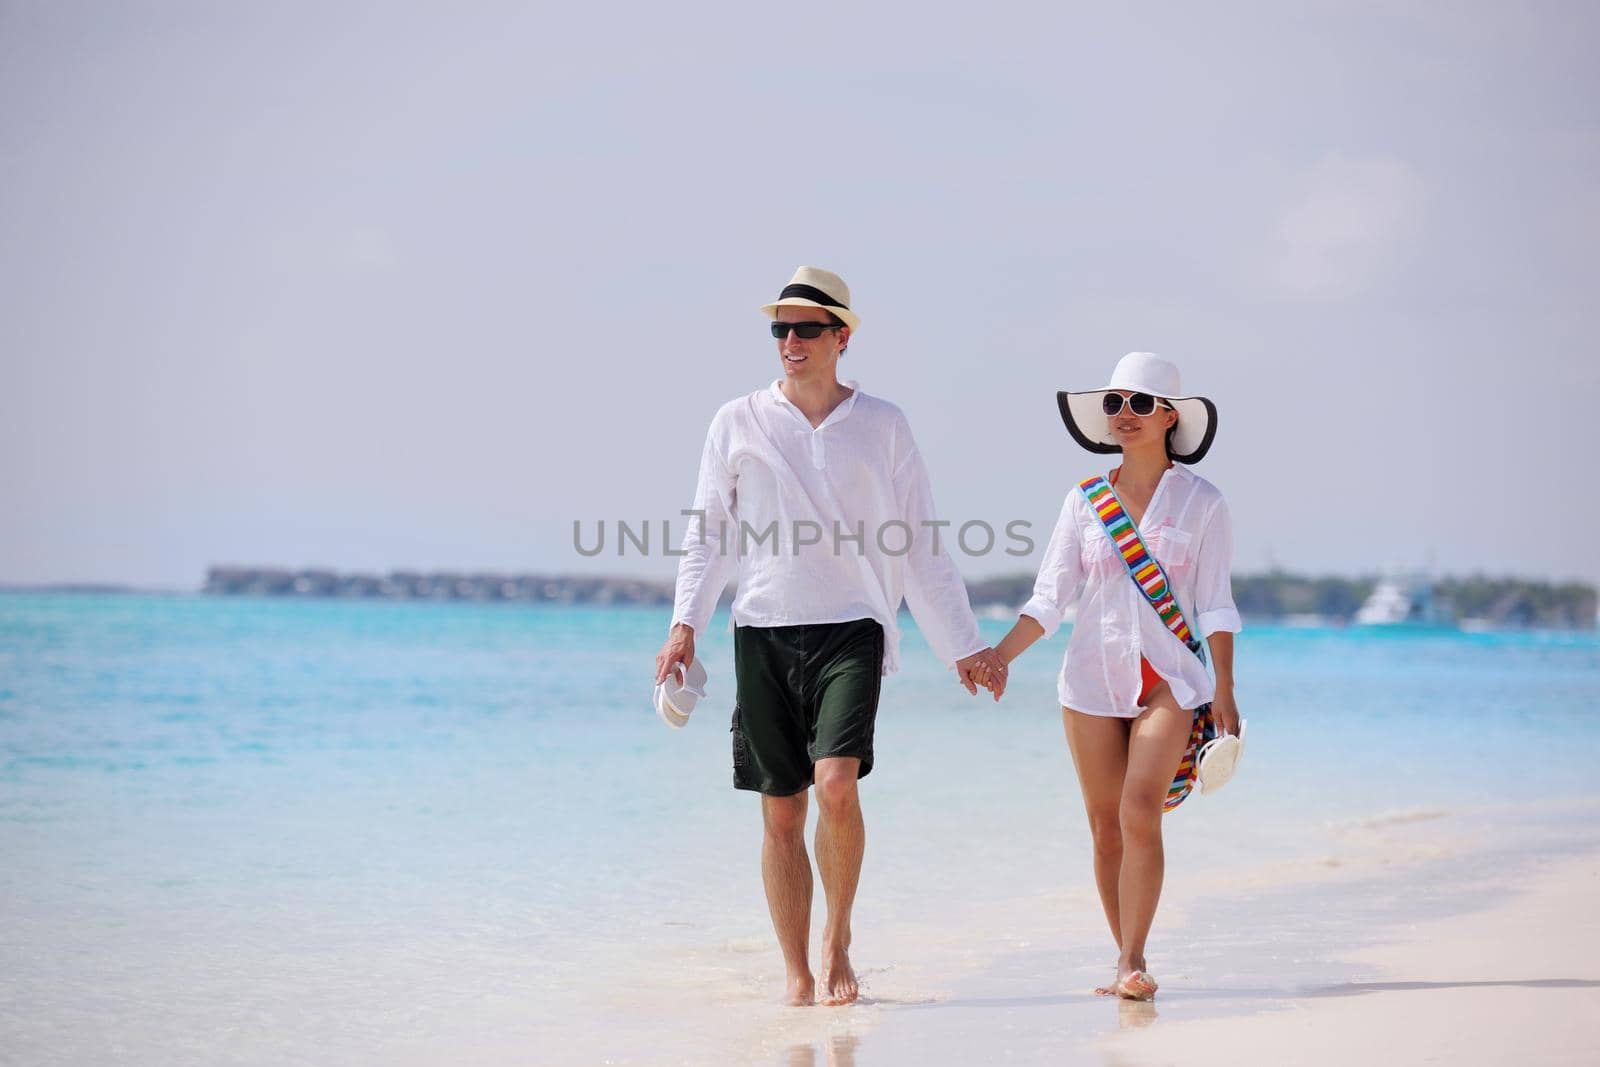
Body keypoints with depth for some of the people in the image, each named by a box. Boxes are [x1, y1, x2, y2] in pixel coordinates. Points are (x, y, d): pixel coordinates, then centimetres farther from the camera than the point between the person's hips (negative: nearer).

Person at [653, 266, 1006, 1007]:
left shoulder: (882, 426, 8)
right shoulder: (738, 424, 8)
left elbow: (920, 549, 11)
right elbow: (708, 533, 8)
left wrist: (964, 646, 10)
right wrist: (685, 624, -6)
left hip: (850, 627, -1)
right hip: (764, 632, 1)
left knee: (836, 784, -20)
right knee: (781, 813, 2)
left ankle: (838, 938, 3)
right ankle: (797, 974, 13)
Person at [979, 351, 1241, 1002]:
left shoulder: (1200, 503, 1)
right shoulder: (1084, 502, 6)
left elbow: (1216, 606, 2)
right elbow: (1049, 599, 5)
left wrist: (1224, 690, -4)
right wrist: (997, 656, -8)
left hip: (1168, 678, -3)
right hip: (1093, 678, 3)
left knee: (1140, 816, -17)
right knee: (1104, 824, 4)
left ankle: (1134, 961, -12)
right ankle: (1125, 956, 15)